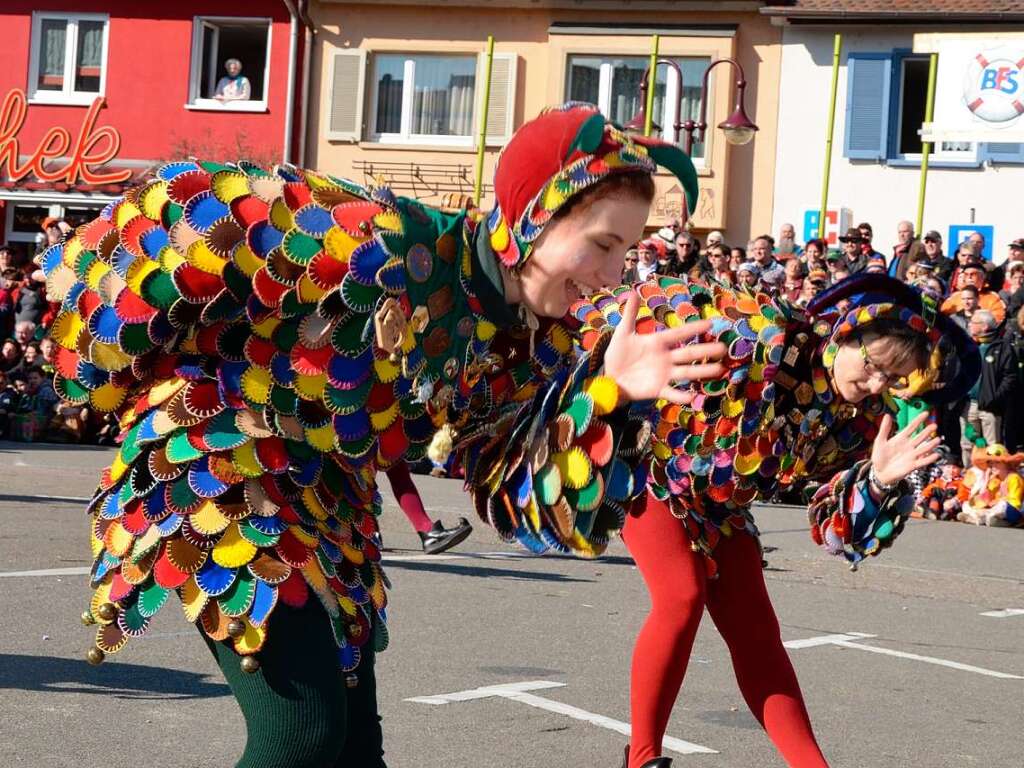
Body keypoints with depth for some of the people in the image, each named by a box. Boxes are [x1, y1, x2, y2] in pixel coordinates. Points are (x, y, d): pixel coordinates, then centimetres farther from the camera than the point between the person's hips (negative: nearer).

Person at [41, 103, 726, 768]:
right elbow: (192, 209, -25)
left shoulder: (534, 344, -5)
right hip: (216, 461, -8)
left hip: (326, 506, 8)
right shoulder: (382, 244, -28)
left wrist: (607, 395, -22)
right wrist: (108, 373, -12)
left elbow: (523, 503, -6)